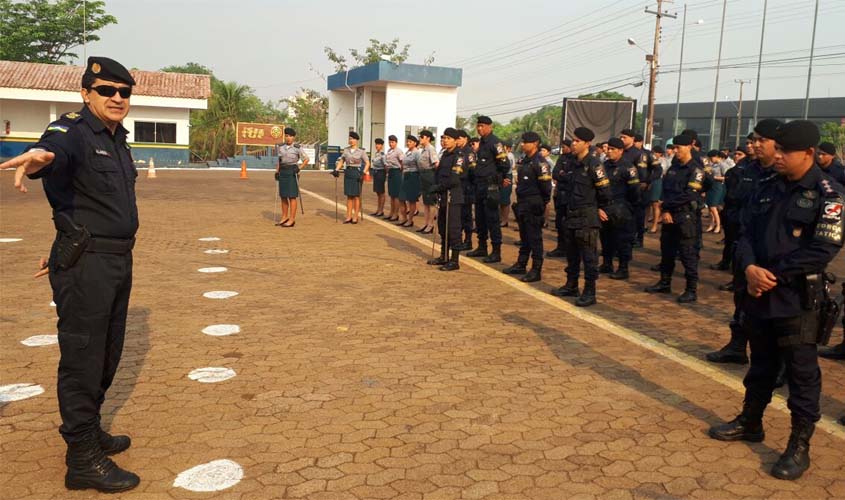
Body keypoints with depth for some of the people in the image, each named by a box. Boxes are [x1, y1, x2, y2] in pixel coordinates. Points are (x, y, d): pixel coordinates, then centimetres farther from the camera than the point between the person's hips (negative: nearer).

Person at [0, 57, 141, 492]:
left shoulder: (117, 139, 16)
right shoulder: (73, 131, -10)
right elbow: (57, 151, -35)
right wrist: (40, 158, -59)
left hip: (118, 260, 9)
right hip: (85, 264, -9)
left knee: (106, 355, 19)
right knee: (83, 356, -3)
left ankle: (89, 431, 36)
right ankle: (83, 460, 6)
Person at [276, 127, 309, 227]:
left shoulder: (297, 148, -6)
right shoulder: (281, 147, 8)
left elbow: (306, 159, -3)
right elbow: (279, 161, 16)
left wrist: (299, 168, -12)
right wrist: (277, 171, 8)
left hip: (292, 173, -5)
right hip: (283, 172, 5)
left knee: (292, 196, -4)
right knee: (283, 196, 9)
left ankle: (292, 219, 0)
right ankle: (285, 217, 19)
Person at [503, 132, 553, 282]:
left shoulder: (540, 162, -14)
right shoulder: (523, 160, 13)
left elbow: (546, 186, -16)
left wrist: (542, 204, -12)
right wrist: (519, 202, 17)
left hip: (534, 207, -9)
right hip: (522, 204, 9)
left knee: (535, 238, -4)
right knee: (524, 237, 17)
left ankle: (536, 270, 2)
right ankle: (521, 265, 27)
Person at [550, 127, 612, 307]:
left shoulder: (593, 164, -14)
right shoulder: (570, 163, 9)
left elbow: (604, 189, -12)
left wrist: (600, 209, -2)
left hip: (587, 217, -8)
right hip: (571, 215, 8)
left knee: (589, 255, -2)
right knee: (572, 253, 16)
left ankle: (589, 292, 3)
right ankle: (571, 286, 28)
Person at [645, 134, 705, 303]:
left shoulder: (695, 170, -8)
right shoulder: (673, 168, 14)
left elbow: (689, 196, -17)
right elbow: (665, 190, 7)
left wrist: (669, 205, -11)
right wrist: (665, 211, -7)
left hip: (686, 217, -7)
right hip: (669, 215, 7)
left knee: (688, 255, -3)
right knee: (666, 251, 14)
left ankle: (691, 290, 3)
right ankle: (665, 283, 26)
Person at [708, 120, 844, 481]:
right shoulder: (767, 188, 8)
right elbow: (746, 232, 5)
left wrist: (774, 275, -17)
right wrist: (750, 268, -14)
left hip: (797, 299, -6)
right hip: (758, 293, 6)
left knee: (801, 373, 3)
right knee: (761, 364, 19)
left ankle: (800, 446, 14)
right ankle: (750, 422, 34)